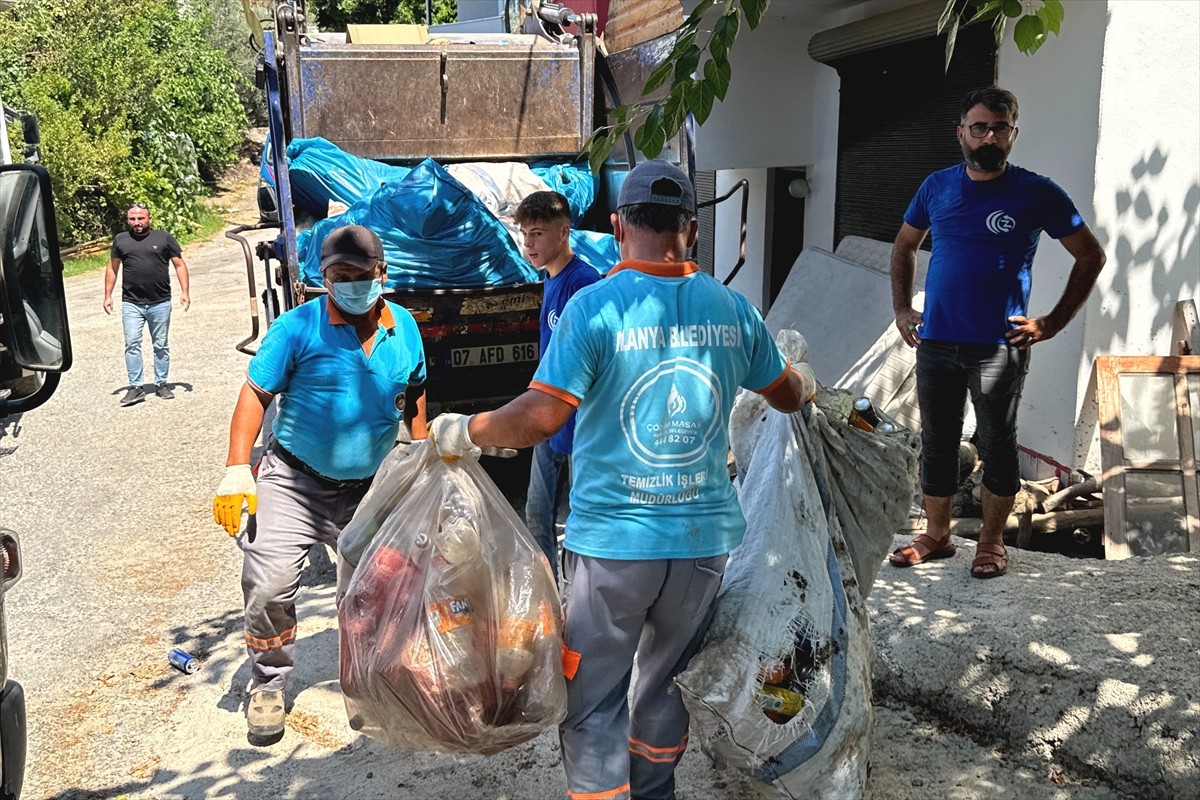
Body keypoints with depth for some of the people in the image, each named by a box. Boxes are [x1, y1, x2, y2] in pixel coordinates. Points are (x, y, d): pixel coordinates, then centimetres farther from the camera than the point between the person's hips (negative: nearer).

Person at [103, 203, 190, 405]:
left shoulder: (163, 237, 4)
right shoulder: (120, 240, 9)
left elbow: (179, 265, 5)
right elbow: (112, 269, 15)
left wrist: (185, 291, -4)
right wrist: (108, 295, 10)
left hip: (160, 303, -1)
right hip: (131, 304, 1)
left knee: (161, 345, 8)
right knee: (132, 344, -6)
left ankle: (161, 384, 17)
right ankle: (136, 387, -1)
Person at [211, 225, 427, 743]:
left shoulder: (403, 327, 2)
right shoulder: (298, 327, -11)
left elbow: (414, 394, 17)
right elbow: (255, 394, -8)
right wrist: (236, 469, -16)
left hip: (370, 488, 4)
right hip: (293, 481, -3)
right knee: (268, 584, -13)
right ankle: (269, 684, 11)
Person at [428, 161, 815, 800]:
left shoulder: (593, 306, -13)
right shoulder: (732, 309, 0)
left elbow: (539, 417, -19)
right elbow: (787, 396, 15)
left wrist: (462, 432, -3)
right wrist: (808, 383, 37)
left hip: (612, 541, -4)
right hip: (705, 536, 5)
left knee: (593, 704, 8)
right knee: (666, 683, 23)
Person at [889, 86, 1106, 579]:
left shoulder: (1036, 193, -4)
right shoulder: (937, 186, 6)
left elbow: (1090, 257, 3)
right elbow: (904, 247, 21)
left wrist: (1053, 323, -4)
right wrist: (901, 308, 11)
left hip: (999, 347, -3)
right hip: (936, 342, 3)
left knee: (997, 445, 6)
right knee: (936, 443, 11)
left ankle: (991, 541, 21)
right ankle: (936, 535, 25)